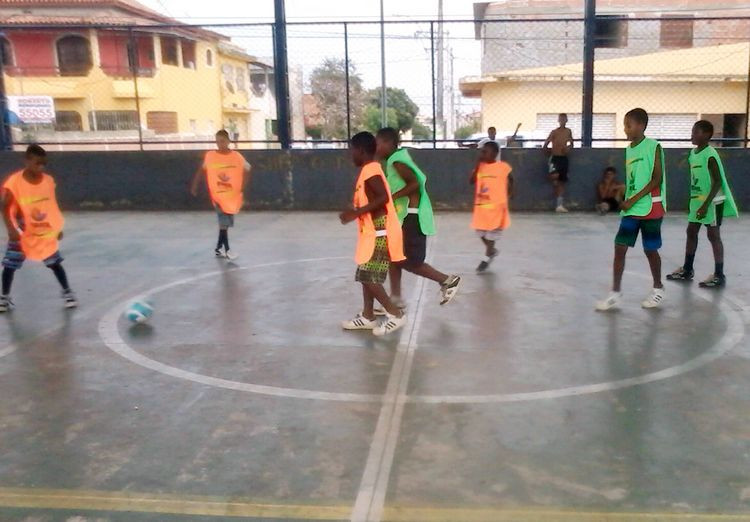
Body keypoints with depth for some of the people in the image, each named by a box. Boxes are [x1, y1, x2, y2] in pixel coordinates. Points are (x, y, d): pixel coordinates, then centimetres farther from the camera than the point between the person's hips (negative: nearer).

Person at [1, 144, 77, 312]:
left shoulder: (48, 180, -5)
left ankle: (67, 292, 19)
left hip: (46, 232, 2)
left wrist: (57, 227, 9)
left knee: (55, 263, 5)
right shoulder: (14, 182, -17)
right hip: (21, 233, -2)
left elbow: (52, 206, 6)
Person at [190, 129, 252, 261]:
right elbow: (202, 170, 9)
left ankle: (219, 248, 24)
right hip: (218, 194, -2)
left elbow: (247, 170, 7)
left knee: (225, 223, 12)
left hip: (233, 195, 2)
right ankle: (227, 250, -5)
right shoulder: (210, 156, -5)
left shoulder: (237, 156, -5)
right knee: (224, 223, -10)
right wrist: (194, 186, 9)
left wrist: (243, 187, -1)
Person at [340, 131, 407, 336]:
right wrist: (356, 212, 21)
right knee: (366, 276, 14)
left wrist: (356, 212, -26)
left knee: (368, 277, -8)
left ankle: (396, 314, 0)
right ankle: (367, 316, 21)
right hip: (374, 232, 10)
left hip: (378, 233, -10)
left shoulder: (370, 170, -15)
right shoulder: (369, 170, 15)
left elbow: (383, 198, -27)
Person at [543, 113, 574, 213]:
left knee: (562, 182, 6)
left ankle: (559, 205, 10)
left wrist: (569, 148, -1)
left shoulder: (568, 131, 9)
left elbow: (571, 144, 19)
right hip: (555, 158, -5)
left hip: (564, 158, 5)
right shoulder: (554, 132, -5)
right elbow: (545, 146, -5)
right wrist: (549, 153, 1)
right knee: (554, 176, -31)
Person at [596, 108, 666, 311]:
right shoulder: (629, 149, 11)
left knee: (650, 250, 4)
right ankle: (615, 293, 4)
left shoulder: (654, 146, -9)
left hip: (650, 208, -6)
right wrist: (626, 201, 7)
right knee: (619, 247, -1)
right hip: (631, 209, 6)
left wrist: (633, 200, -17)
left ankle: (658, 289, 24)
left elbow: (657, 178, -13)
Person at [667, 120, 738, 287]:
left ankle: (719, 275, 5)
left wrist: (706, 204, -26)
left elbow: (718, 182, -21)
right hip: (697, 200, 9)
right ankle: (687, 270, 23)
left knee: (713, 235, -3)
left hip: (711, 201, -9)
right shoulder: (693, 153, 9)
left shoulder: (710, 155, -17)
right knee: (691, 232, 12)